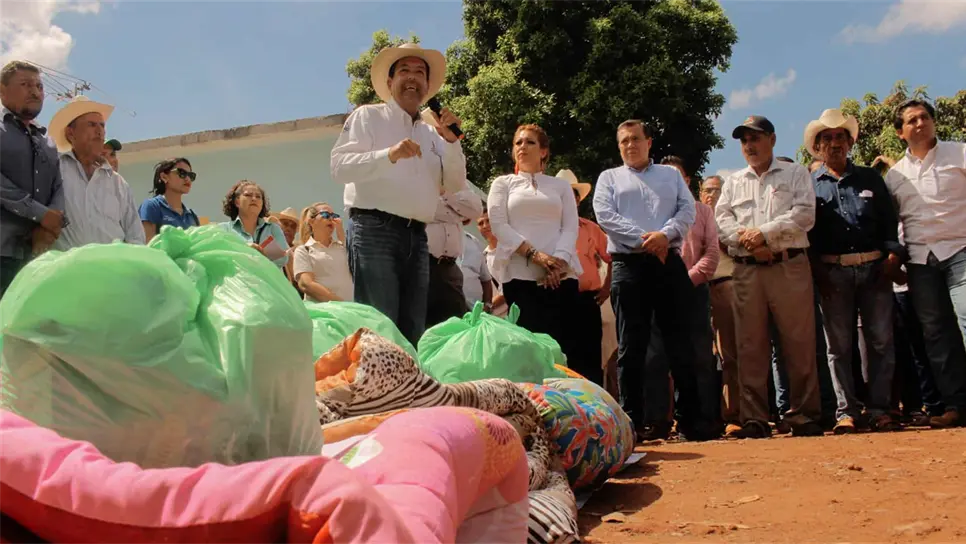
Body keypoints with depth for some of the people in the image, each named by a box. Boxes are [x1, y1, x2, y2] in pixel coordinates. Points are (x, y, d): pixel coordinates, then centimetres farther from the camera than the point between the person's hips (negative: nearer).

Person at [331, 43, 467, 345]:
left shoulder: (432, 134, 21)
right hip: (375, 231, -6)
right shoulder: (368, 116, 7)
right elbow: (339, 167, -7)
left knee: (413, 334, 6)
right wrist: (389, 155, -22)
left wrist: (451, 141, -1)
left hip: (417, 238, 6)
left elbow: (455, 187, 13)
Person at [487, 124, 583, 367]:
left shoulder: (561, 186, 20)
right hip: (520, 274, -1)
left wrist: (559, 261, -12)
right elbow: (498, 225, 0)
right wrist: (535, 255, -12)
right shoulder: (503, 183, 15)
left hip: (561, 275, 1)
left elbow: (571, 227, 7)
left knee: (565, 342, -7)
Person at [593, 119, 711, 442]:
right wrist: (643, 239, -12)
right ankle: (632, 420, 3)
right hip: (629, 265, -1)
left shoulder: (670, 174, 20)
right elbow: (605, 215, -2)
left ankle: (690, 418, 9)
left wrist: (664, 234, -13)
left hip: (670, 263, 2)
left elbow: (687, 210, 6)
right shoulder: (609, 178, 15)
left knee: (680, 343, 2)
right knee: (631, 346, -2)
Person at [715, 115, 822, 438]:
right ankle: (754, 419, 5)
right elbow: (721, 220, 7)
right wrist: (746, 239, -10)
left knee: (799, 343, -3)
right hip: (746, 270, 3)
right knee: (750, 345, 1)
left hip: (789, 266, -2)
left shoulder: (796, 174, 11)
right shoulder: (733, 182, 20)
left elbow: (804, 214, -3)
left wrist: (764, 233, -11)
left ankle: (803, 415, 6)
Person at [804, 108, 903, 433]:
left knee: (881, 340, 0)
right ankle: (846, 411, 7)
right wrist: (816, 269, -7)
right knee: (839, 344, 1)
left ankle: (878, 409, 8)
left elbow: (890, 220, 12)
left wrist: (893, 255, -2)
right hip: (833, 271, -1)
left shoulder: (870, 178, 16)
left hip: (874, 267, 2)